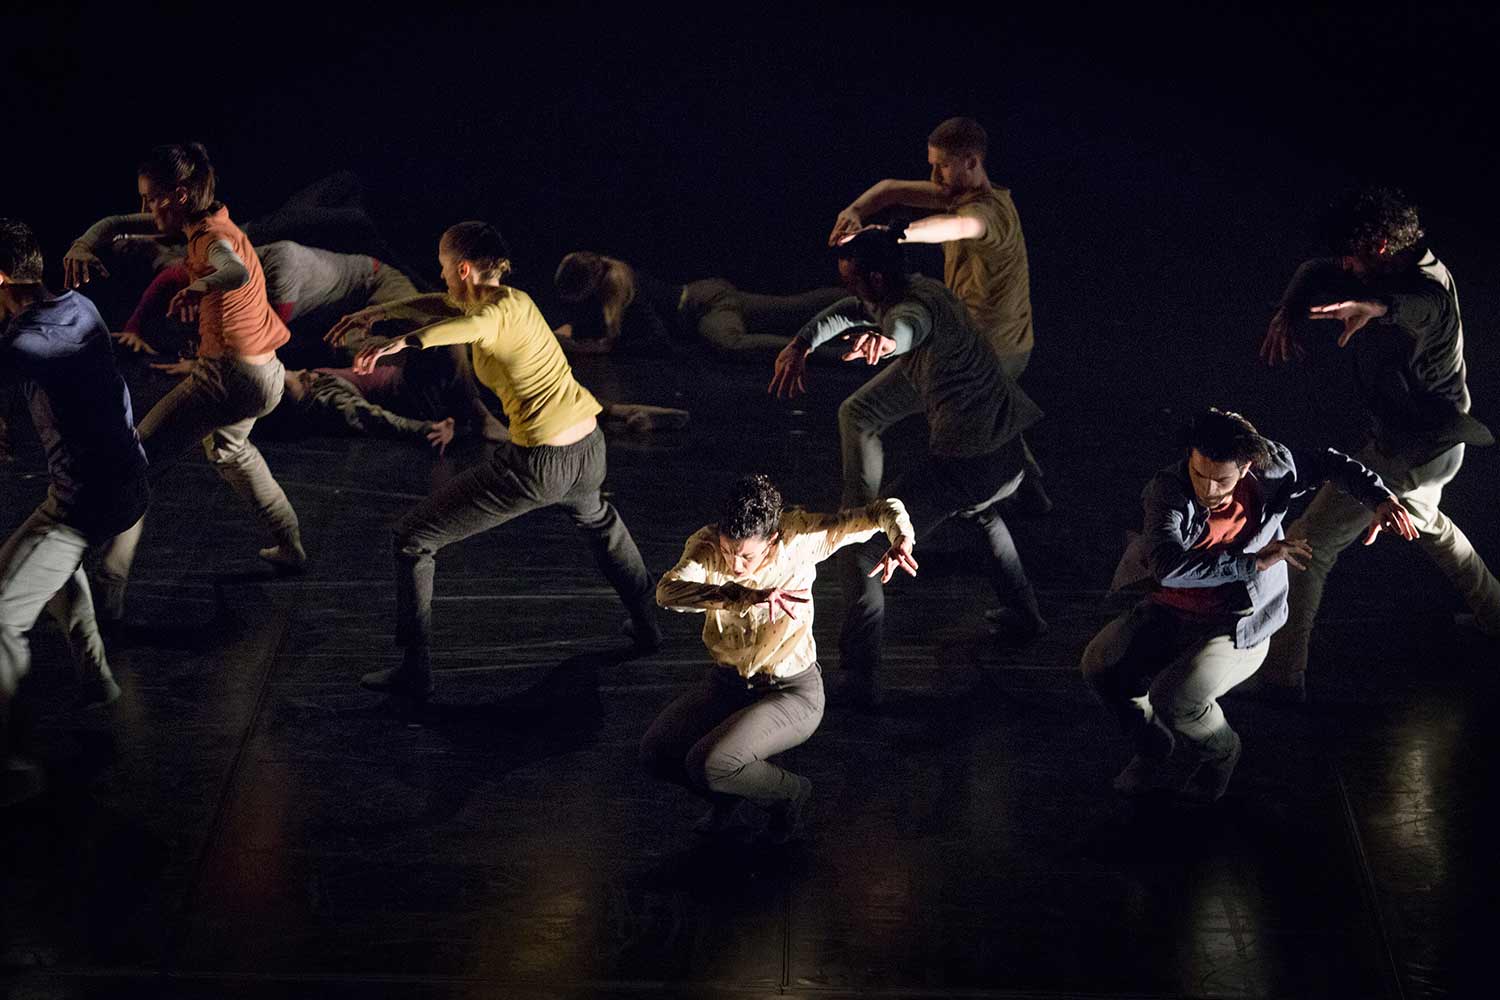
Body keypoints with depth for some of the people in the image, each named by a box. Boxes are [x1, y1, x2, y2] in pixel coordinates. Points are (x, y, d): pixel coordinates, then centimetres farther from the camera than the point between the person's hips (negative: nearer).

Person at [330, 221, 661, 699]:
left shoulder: (500, 309, -15)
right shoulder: (512, 297, 11)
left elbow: (474, 324, -42)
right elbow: (448, 304, 29)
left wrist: (401, 342, -53)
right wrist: (379, 311, 23)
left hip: (538, 466, -8)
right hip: (590, 452, 8)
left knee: (413, 538, 5)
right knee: (595, 516, 45)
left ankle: (416, 671, 6)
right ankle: (647, 623, 49)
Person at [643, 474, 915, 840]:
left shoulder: (801, 538, -19)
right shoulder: (706, 545, -17)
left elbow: (884, 510, -15)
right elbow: (667, 592, -38)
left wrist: (901, 540, -39)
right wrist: (745, 596, -50)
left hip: (792, 692, -4)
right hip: (728, 683, 4)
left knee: (707, 764, -25)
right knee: (655, 752, -16)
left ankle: (788, 792, 6)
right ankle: (727, 793, 14)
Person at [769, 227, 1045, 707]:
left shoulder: (915, 304, -19)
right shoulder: (924, 288, 11)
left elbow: (910, 324, -46)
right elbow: (844, 312, 19)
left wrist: (886, 338, -69)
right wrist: (800, 345, 3)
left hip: (962, 464, -10)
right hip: (1010, 455, 10)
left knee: (863, 542, -3)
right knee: (981, 512, 43)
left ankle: (861, 672, -7)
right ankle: (1024, 616, 47)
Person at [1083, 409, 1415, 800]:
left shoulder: (1270, 472, -13)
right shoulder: (1168, 491, -22)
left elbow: (1328, 464, 8)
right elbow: (1168, 567, -37)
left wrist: (1380, 498, -9)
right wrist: (1254, 562, -35)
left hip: (1236, 630, -1)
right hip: (1168, 613, 2)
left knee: (1173, 697, -26)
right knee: (1100, 664, -21)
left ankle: (1219, 752, 11)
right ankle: (1157, 752, 7)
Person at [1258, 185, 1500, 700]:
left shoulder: (1427, 289, -31)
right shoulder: (1395, 269, -2)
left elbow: (1421, 305, -57)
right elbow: (1317, 274, 1)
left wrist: (1376, 306, -79)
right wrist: (1287, 313, -20)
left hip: (1406, 455, -10)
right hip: (1437, 438, 10)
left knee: (1307, 545, -3)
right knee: (1426, 522, 37)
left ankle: (1282, 677, 3)